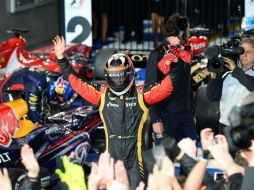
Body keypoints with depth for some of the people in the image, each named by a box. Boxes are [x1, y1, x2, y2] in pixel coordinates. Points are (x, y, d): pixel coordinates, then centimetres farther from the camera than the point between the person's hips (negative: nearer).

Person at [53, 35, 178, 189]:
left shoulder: (141, 94, 0)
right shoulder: (103, 94, 4)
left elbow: (165, 88, -7)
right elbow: (77, 84, 6)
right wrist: (61, 58, 2)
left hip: (134, 153, -1)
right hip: (112, 153, 1)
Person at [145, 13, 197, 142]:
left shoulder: (185, 52, 13)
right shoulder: (158, 55, -8)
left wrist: (192, 113, 17)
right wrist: (155, 119, -15)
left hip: (186, 115, 7)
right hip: (167, 116, -7)